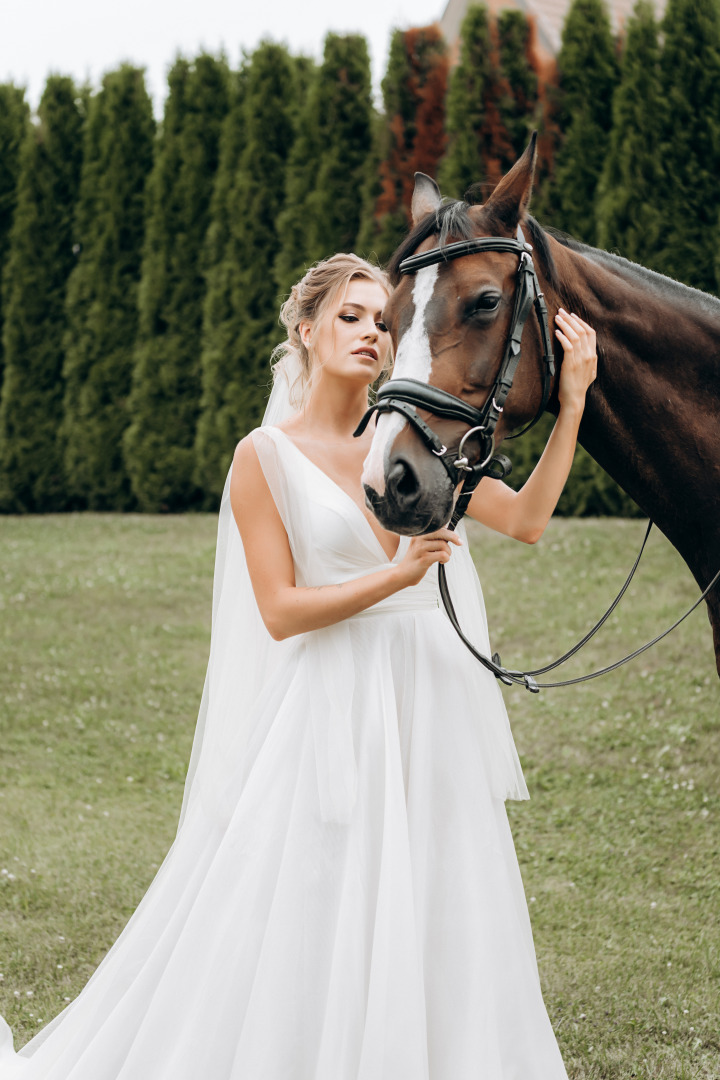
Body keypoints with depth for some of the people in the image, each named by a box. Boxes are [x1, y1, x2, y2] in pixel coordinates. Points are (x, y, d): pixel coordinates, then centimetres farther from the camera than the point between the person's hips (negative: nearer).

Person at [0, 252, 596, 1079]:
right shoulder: (267, 456, -4)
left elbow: (526, 520, 7)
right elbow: (280, 611, -9)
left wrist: (572, 405, 0)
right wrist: (397, 577, -19)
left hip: (432, 704, 5)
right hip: (331, 712, -5)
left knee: (430, 931, 10)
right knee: (304, 933, -1)